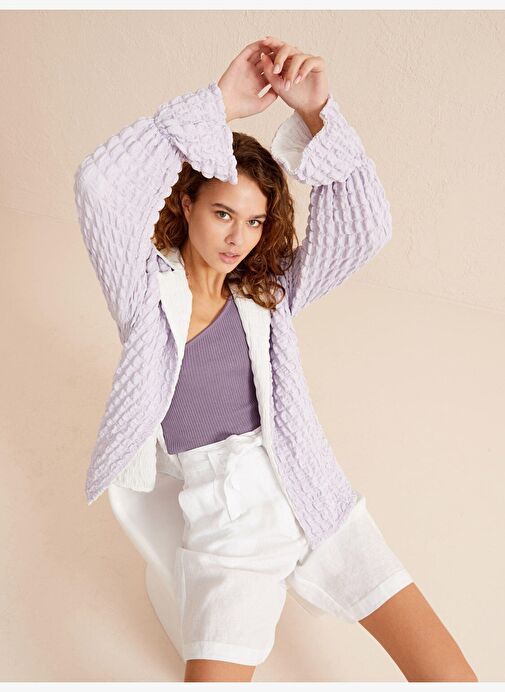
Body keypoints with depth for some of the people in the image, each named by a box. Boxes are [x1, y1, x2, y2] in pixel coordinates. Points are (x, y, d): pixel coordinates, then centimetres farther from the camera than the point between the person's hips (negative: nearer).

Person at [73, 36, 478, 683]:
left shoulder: (270, 291, 7)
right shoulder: (148, 291, -1)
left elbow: (364, 225, -6)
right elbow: (98, 186, -19)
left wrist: (315, 112, -18)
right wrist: (221, 103, -20)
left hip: (313, 501, 3)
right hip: (222, 526, -2)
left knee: (452, 677, -4)